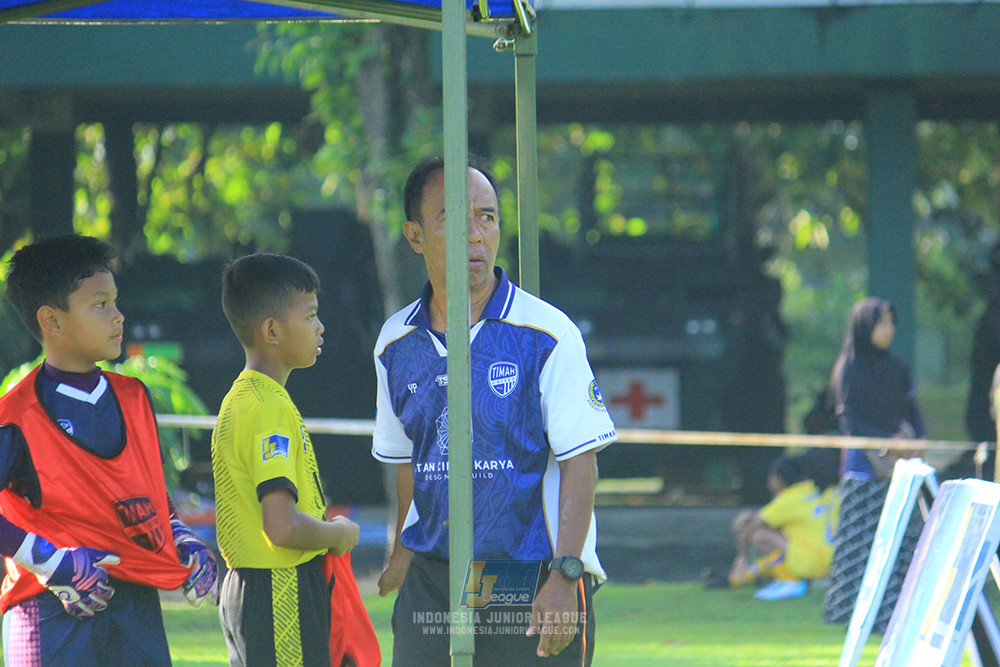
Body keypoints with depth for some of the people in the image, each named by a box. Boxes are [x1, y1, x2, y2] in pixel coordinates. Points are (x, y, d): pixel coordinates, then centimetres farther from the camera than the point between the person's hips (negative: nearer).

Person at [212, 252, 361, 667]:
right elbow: (282, 526, -27)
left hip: (245, 586, 10)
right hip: (282, 597, -10)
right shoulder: (271, 409, -17)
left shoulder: (242, 399, 14)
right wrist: (340, 534, -10)